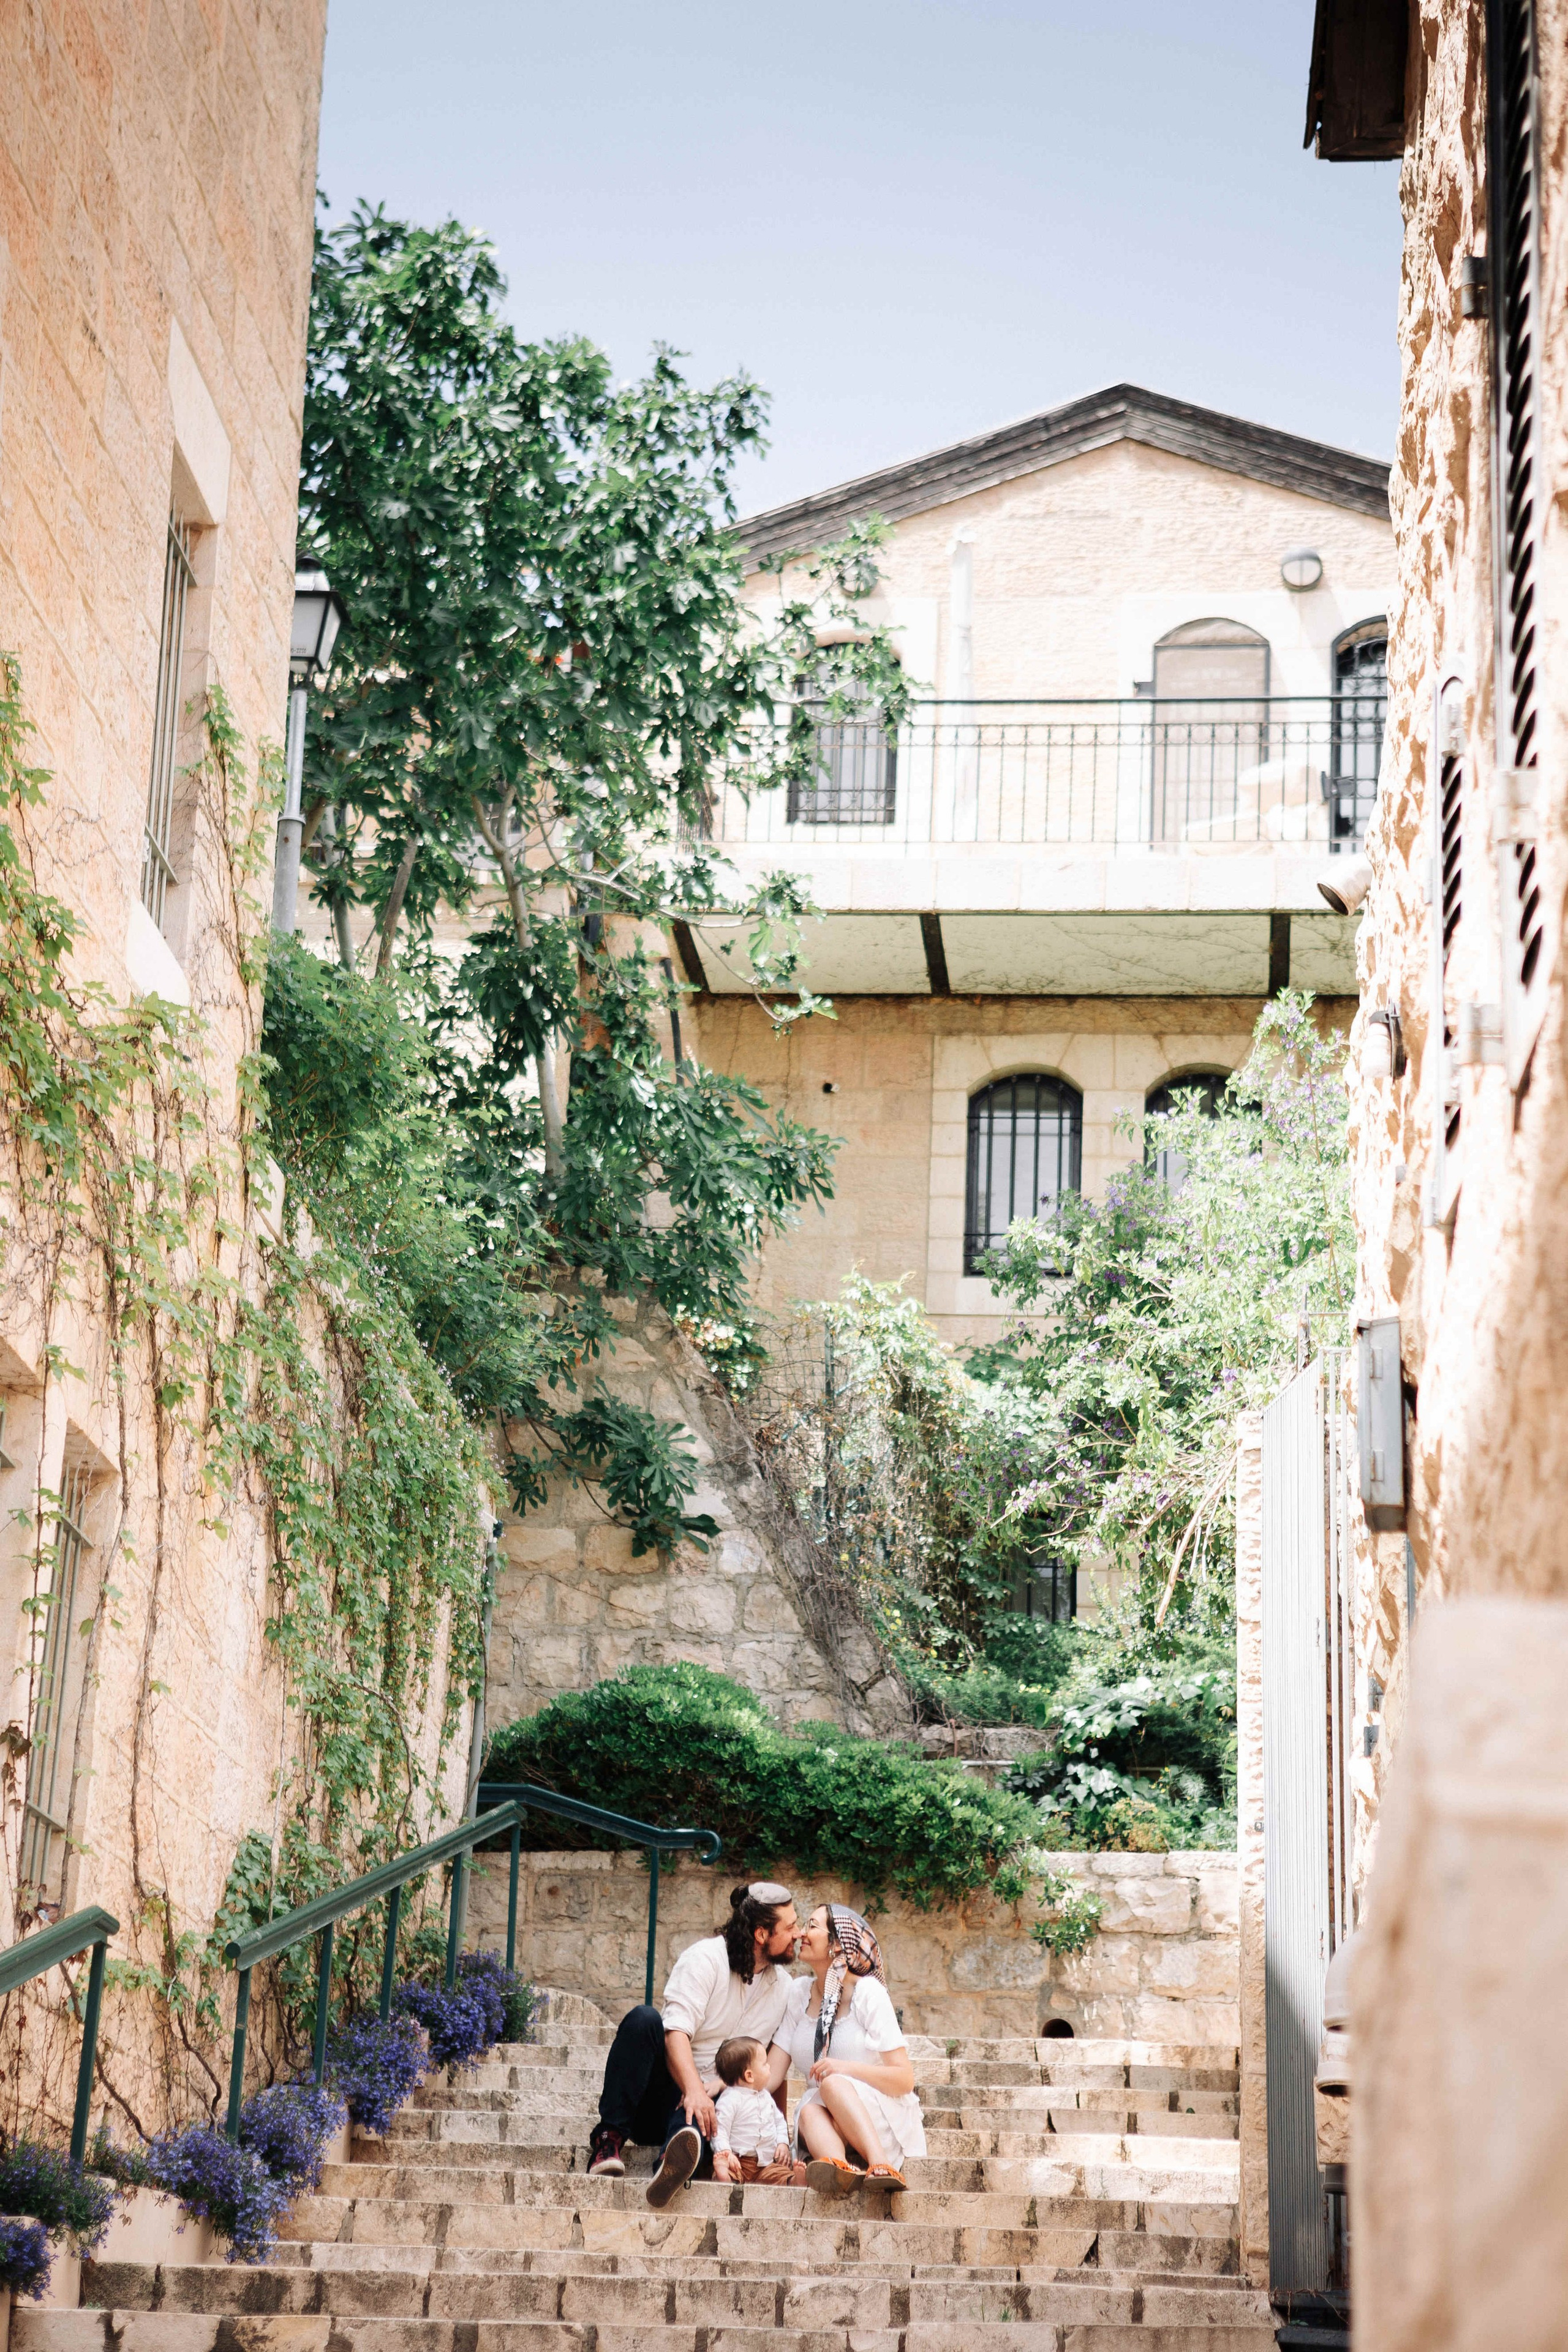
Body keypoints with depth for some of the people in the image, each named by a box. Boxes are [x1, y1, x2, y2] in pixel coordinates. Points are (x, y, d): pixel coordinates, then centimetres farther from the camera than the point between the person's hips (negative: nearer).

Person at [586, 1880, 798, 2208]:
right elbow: (676, 2032, -20)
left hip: (713, 2096, 2)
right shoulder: (706, 1958, -7)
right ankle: (609, 2138, -32)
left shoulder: (782, 1988, 11)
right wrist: (694, 2091, -38)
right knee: (643, 2018, -34)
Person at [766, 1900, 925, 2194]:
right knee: (810, 2111, -31)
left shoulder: (868, 1992, -5)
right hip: (829, 2124, 3)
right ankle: (838, 2169, -63)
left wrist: (847, 2068, -23)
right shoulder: (799, 1993, 9)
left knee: (833, 2085, -33)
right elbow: (770, 2075, 3)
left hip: (884, 2120, -3)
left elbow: (905, 2080, -9)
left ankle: (881, 2166, -53)